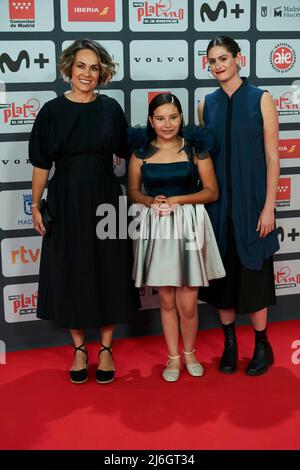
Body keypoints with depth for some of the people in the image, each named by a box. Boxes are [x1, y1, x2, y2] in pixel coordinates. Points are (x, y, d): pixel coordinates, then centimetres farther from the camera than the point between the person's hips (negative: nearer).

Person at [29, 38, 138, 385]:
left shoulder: (110, 109, 3)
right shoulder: (52, 111, -1)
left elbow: (124, 152, 13)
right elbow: (41, 164, 0)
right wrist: (36, 206, -1)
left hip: (105, 201, 1)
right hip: (66, 203, -1)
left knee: (108, 274, 7)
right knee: (71, 276, 7)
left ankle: (105, 348, 24)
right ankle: (79, 348, 25)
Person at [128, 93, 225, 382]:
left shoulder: (195, 148, 0)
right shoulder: (141, 151, 5)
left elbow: (212, 192, 1)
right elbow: (133, 191, 12)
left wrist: (178, 199, -12)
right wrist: (151, 201, -10)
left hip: (189, 226, -1)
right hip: (156, 228, 2)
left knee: (187, 303, 1)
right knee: (166, 300, 10)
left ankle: (189, 353, 28)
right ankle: (173, 357, 28)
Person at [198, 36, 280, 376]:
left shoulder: (261, 100, -4)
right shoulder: (207, 104, 6)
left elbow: (272, 157, -6)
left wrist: (268, 206, -11)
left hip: (251, 200, -3)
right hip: (217, 202, 4)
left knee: (252, 271, 3)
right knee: (222, 272, 9)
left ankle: (262, 346, 20)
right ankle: (229, 344, 24)